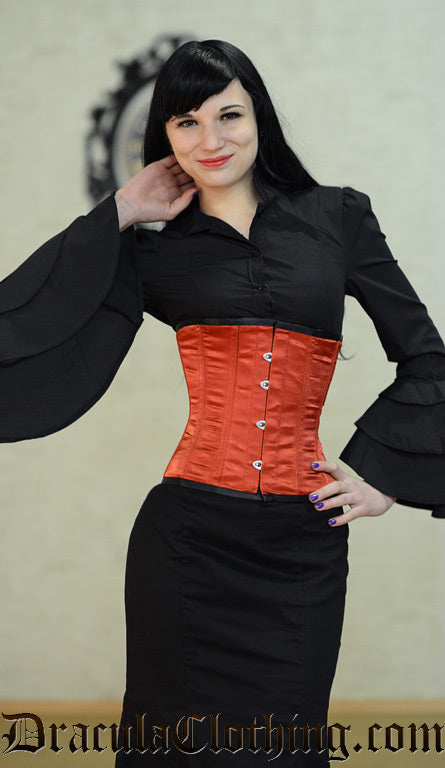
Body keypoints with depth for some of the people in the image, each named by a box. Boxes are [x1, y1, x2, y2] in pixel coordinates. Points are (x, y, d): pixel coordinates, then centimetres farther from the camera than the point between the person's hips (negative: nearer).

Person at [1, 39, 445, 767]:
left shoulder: (337, 218, 6)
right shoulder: (154, 253, 7)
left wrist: (381, 472, 5)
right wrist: (118, 215, 1)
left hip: (303, 544, 0)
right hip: (190, 540, 0)